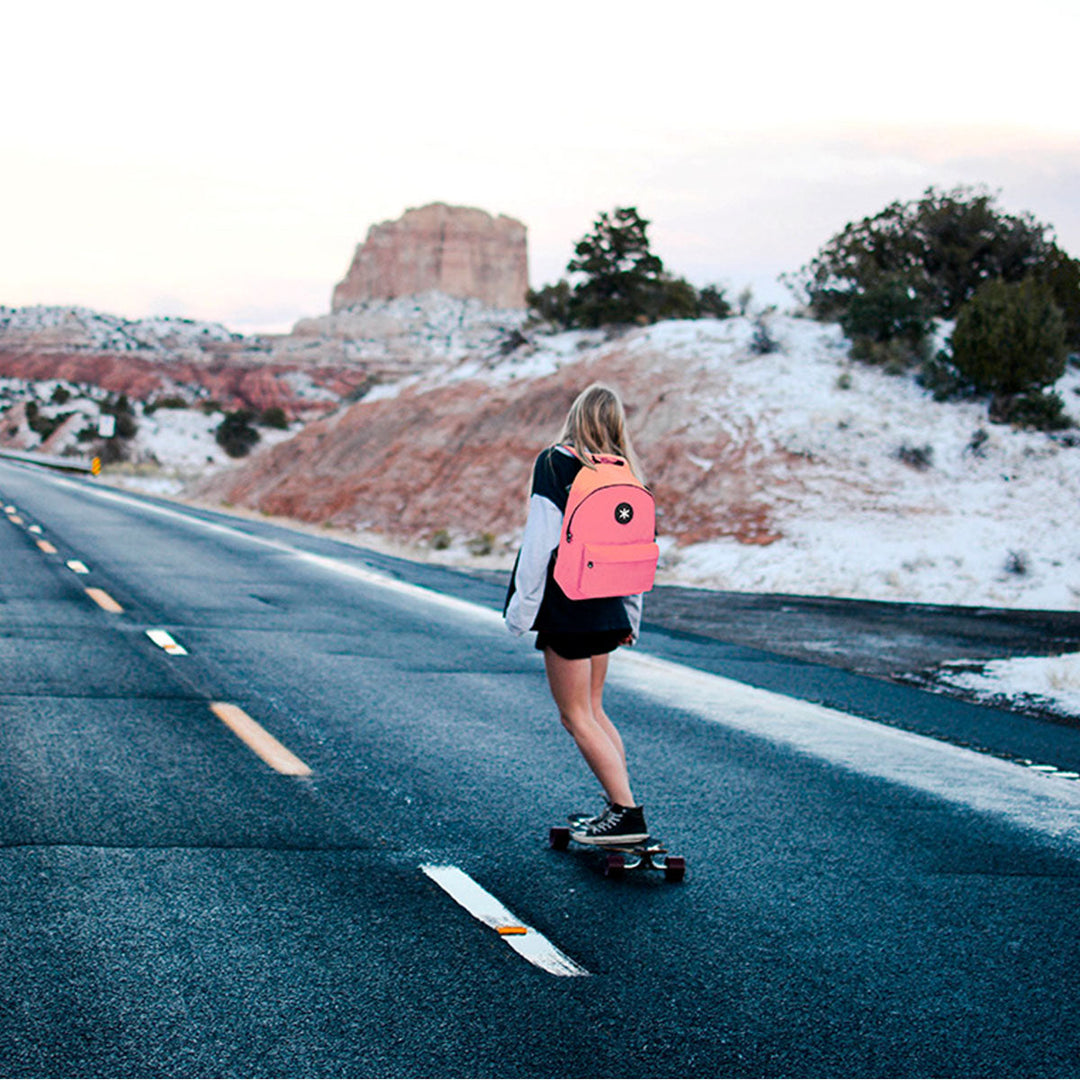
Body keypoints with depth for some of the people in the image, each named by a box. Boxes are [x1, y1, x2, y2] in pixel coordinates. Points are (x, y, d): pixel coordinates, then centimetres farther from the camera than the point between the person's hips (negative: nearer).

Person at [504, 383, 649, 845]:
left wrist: (522, 610, -9)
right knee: (593, 710, 19)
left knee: (577, 717, 0)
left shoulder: (555, 464, -11)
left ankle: (626, 813, -6)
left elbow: (540, 542, -15)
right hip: (607, 610, 7)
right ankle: (620, 802, 19)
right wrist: (631, 617, 20)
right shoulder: (624, 474, 7)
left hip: (565, 608, -7)